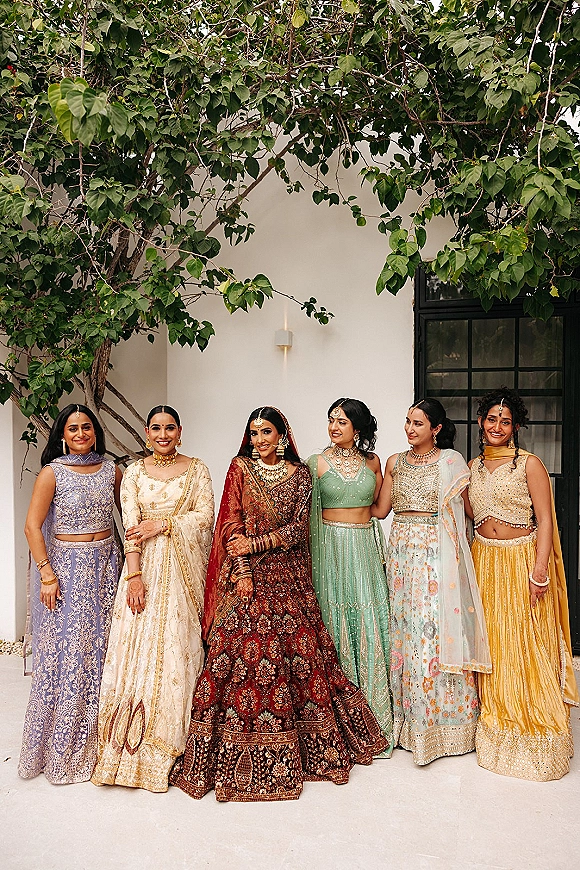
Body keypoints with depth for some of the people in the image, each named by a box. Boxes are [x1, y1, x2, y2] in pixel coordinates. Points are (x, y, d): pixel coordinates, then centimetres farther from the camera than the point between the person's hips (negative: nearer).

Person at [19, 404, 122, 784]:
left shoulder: (111, 470, 5)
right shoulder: (53, 472, -6)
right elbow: (32, 526, -7)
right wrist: (47, 574, -13)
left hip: (106, 565, 4)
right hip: (67, 566, -4)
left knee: (102, 649, 9)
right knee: (65, 653, 1)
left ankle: (97, 737, 26)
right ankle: (61, 747, 19)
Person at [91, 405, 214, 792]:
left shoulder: (197, 469, 5)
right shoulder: (134, 472, 7)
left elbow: (206, 516, -4)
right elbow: (131, 527, -3)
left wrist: (163, 523, -13)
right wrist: (134, 575, -12)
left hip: (184, 567, -1)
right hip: (145, 565, 1)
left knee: (178, 647, 0)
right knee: (138, 646, -2)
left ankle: (169, 742, 14)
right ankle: (132, 746, 10)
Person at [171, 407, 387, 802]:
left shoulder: (300, 474, 6)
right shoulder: (240, 468, 3)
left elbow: (298, 529, -2)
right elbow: (231, 523, -4)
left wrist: (255, 543, -12)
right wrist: (241, 572, -13)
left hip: (288, 576, 2)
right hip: (247, 576, -1)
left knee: (298, 649, 3)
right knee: (243, 653, -4)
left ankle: (309, 745, 20)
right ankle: (240, 752, 9)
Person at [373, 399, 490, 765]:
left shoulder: (450, 461, -2)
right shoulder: (395, 462, 11)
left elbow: (463, 508, 2)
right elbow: (380, 509, 10)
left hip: (435, 553, -4)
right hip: (402, 552, 4)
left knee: (435, 630, -3)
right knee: (405, 629, 7)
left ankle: (442, 721, 13)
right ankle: (410, 718, 21)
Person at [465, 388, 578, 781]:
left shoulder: (529, 463, -6)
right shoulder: (474, 466, 9)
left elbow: (545, 520, -9)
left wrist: (539, 571, -16)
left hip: (522, 559, -5)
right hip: (483, 561, 5)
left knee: (527, 647, 0)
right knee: (491, 644, 11)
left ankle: (535, 738, 15)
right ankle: (498, 728, 26)